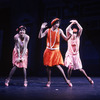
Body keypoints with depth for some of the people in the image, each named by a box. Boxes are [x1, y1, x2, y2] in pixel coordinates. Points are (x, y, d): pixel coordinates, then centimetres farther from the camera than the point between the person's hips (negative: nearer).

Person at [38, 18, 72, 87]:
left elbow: (66, 39, -3)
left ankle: (66, 80, 1)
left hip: (56, 51, -2)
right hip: (48, 51, 2)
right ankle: (49, 81, 20)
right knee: (48, 66, 5)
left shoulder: (59, 30, 0)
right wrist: (41, 29, -13)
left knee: (58, 66, -11)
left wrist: (70, 35, -21)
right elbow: (40, 37, -3)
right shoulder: (48, 30, 2)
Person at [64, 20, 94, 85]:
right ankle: (68, 80, -5)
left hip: (76, 55, 2)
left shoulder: (78, 37, 1)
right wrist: (72, 23, -16)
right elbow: (67, 30, -18)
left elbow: (81, 29, -11)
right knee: (70, 67, -22)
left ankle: (88, 77, 28)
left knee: (80, 68, 5)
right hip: (69, 54, -2)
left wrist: (76, 23, -13)